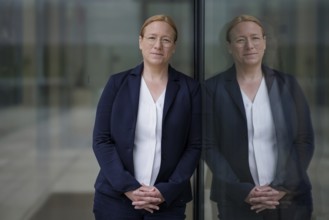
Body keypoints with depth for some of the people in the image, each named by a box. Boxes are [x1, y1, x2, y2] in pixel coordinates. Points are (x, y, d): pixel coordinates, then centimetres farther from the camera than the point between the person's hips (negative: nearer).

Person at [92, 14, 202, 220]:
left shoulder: (190, 88, 2)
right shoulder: (118, 83, 2)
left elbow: (195, 146, 0)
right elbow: (101, 140, -2)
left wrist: (167, 191, -10)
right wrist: (128, 187, -11)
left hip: (168, 201, 0)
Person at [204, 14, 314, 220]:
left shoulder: (288, 84, 4)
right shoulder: (213, 88, -1)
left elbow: (305, 140, 3)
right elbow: (209, 146, -3)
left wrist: (285, 187, -9)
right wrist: (242, 190, -12)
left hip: (290, 199, 2)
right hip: (237, 201, -1)